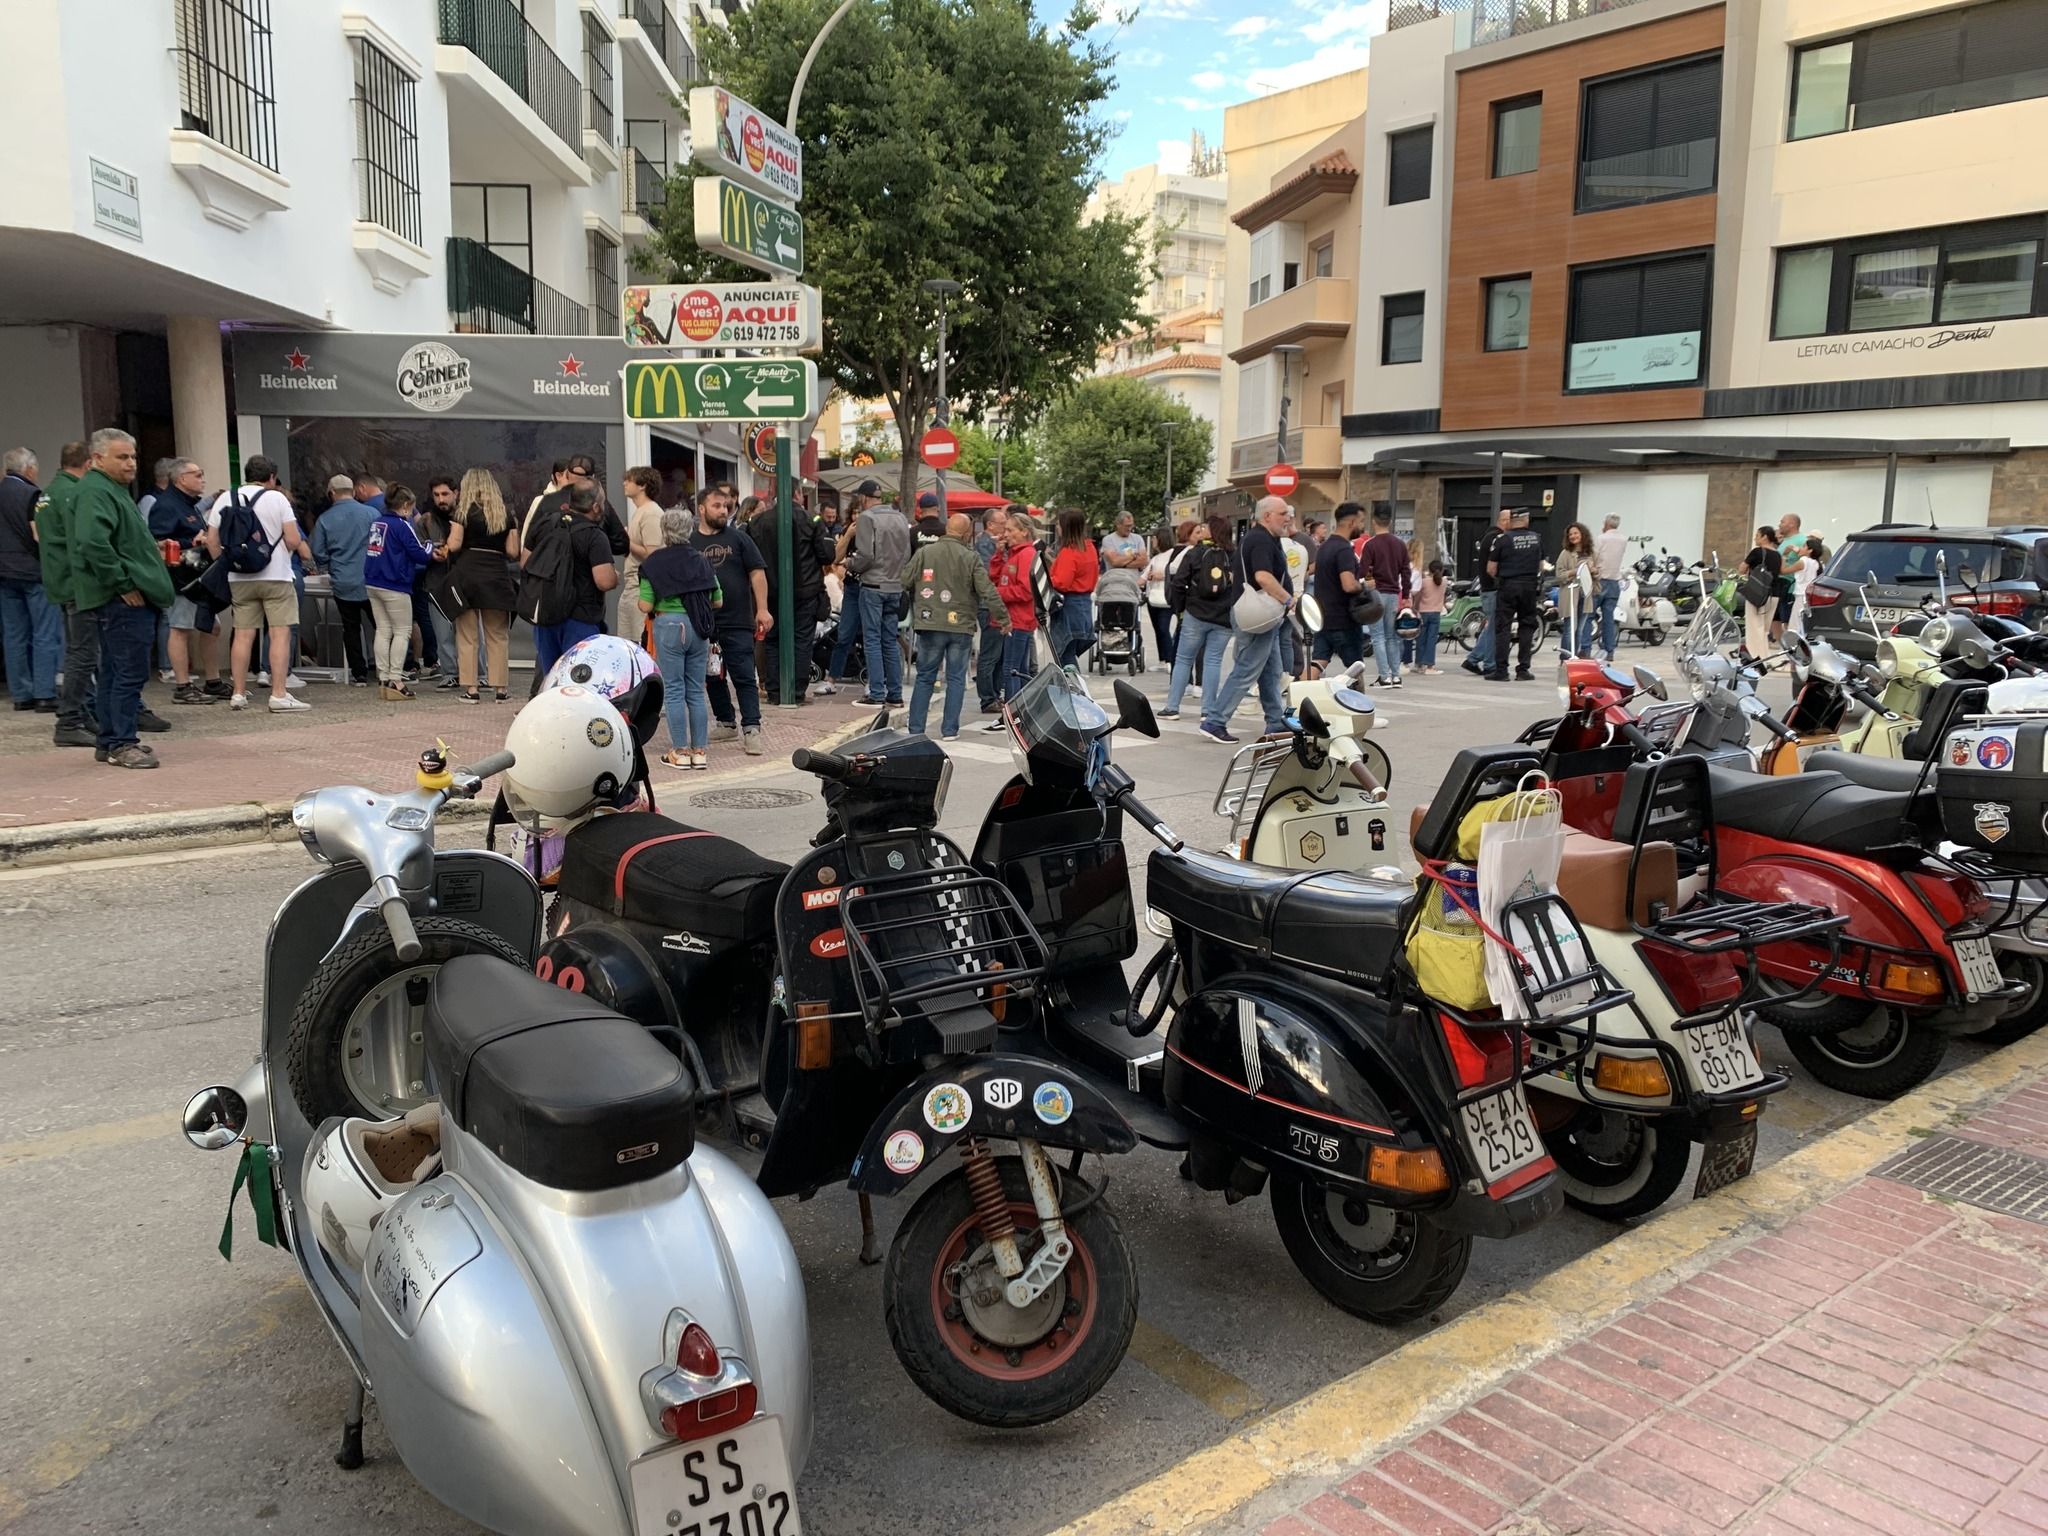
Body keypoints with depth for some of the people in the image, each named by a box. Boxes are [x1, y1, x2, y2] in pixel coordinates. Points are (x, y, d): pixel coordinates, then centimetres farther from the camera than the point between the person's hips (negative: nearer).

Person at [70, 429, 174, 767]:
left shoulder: (112, 490, 21)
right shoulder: (96, 492, -13)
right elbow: (93, 544, -26)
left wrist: (152, 547, 18)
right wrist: (124, 585, -22)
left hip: (125, 599, 11)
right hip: (124, 600, -11)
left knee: (114, 671, 14)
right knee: (130, 672, -8)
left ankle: (109, 742, 21)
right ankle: (122, 744, -3)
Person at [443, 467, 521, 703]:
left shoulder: (464, 512, -1)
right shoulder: (506, 515, 7)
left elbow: (454, 545, -10)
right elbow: (513, 552, 2)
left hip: (466, 574, -2)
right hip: (497, 575, 2)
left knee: (467, 636, 4)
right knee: (498, 636, 8)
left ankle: (470, 688, 1)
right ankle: (500, 688, 6)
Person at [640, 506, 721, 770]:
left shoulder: (653, 562, -4)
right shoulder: (701, 559, 8)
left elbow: (646, 606, -9)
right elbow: (717, 601, 10)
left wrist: (639, 603, 13)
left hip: (669, 624, -4)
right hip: (699, 628, 4)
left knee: (674, 691, 2)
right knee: (696, 690, 9)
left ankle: (680, 752, 2)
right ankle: (699, 750, 11)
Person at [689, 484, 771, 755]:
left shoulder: (738, 538, 4)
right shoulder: (689, 543, 9)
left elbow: (757, 573, 0)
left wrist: (762, 609, -8)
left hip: (737, 623, -3)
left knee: (744, 678, -7)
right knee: (713, 678, 12)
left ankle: (751, 728, -8)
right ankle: (727, 723, 25)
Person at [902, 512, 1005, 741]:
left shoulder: (924, 552, -1)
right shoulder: (971, 558, -6)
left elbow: (904, 583, 2)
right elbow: (988, 591, -7)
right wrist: (1004, 618, 2)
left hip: (930, 626, 2)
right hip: (961, 627, -2)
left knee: (924, 677, 10)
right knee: (956, 679, 7)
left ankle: (916, 729, 8)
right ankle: (950, 730, 6)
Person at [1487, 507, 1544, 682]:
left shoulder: (1503, 540, -7)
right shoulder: (1537, 538, 5)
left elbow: (1491, 568, -5)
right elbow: (1541, 567, 11)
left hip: (1507, 586, -3)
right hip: (1529, 587, 3)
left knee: (1501, 628, 2)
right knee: (1527, 627, 10)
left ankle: (1501, 670, -2)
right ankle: (1523, 670, 8)